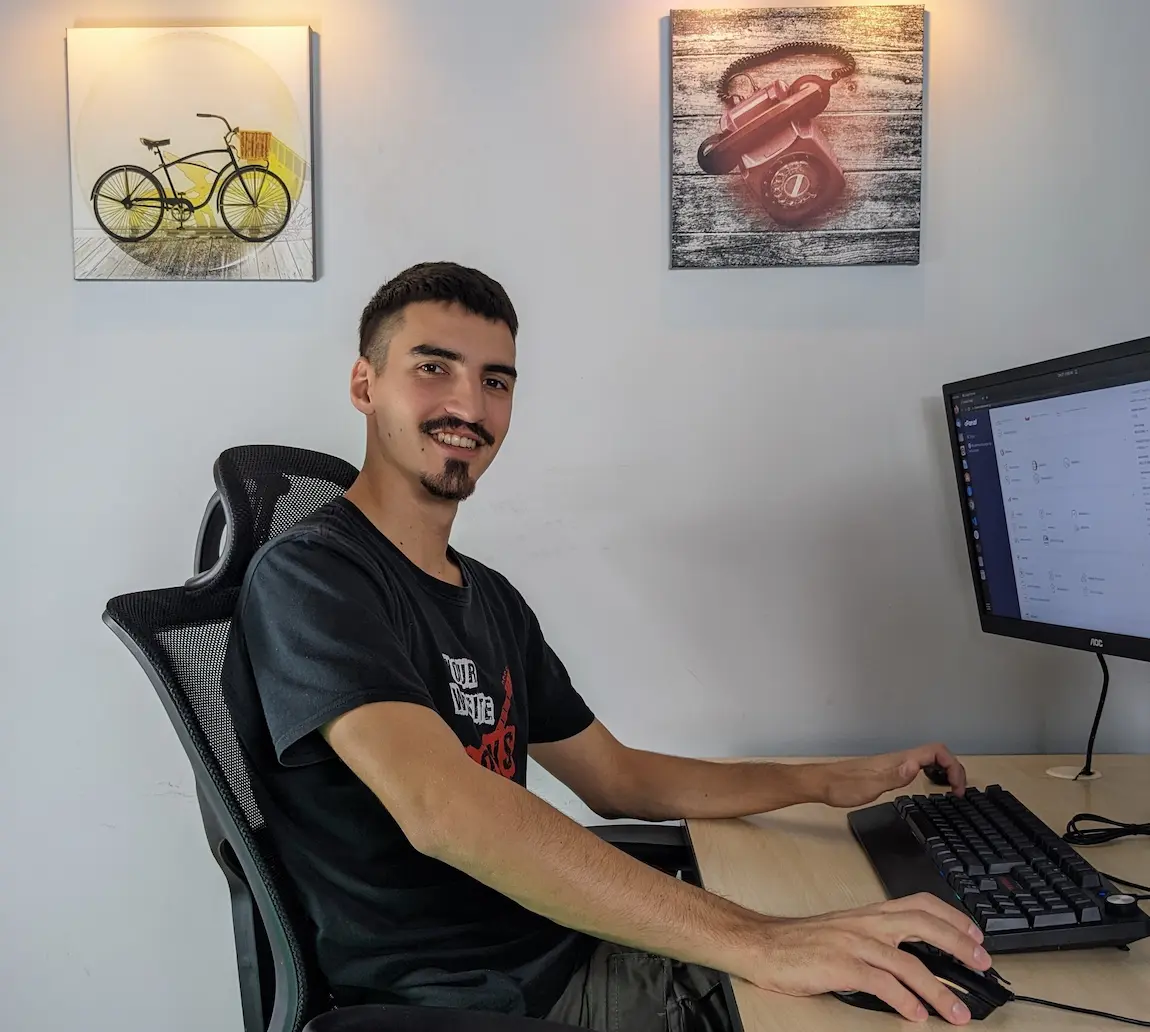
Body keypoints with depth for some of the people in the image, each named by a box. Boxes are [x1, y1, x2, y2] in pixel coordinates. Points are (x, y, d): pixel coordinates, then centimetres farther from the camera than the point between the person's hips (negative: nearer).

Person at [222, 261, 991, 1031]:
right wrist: (754, 942, -33)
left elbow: (616, 778, 15)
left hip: (576, 961, 7)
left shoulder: (492, 598, 10)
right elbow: (442, 808, -30)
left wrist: (831, 783, 8)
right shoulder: (308, 577, -15)